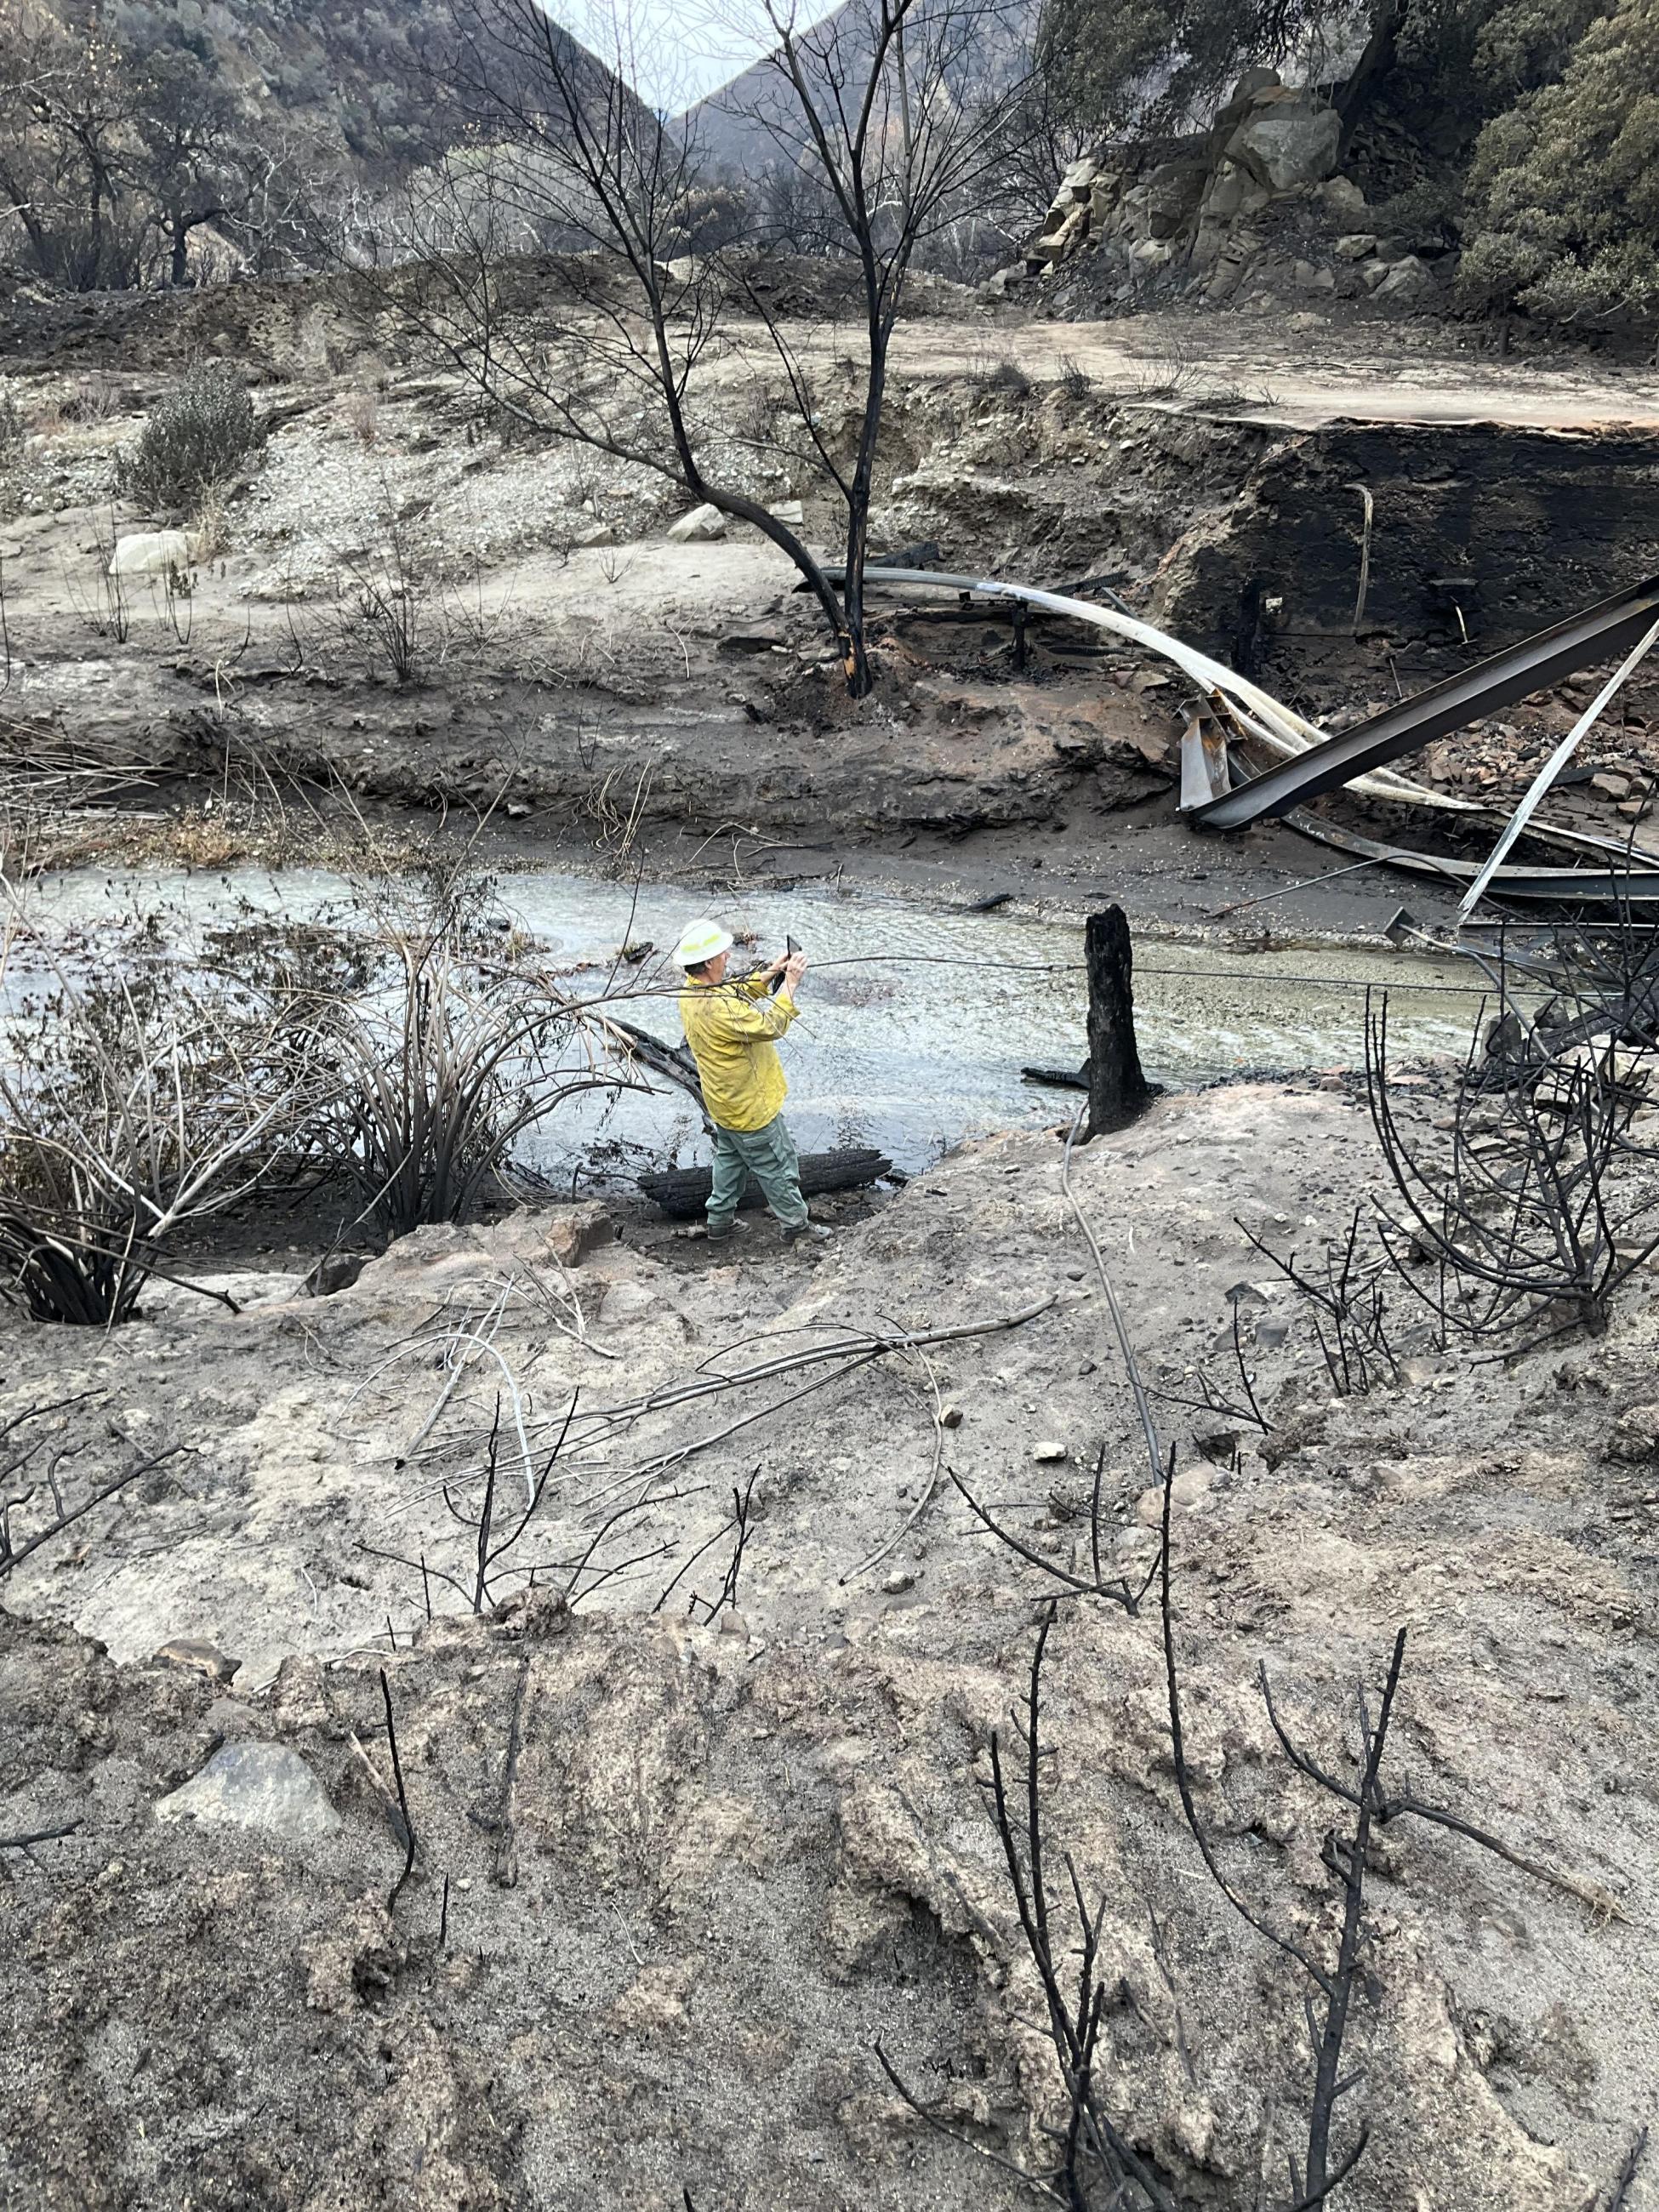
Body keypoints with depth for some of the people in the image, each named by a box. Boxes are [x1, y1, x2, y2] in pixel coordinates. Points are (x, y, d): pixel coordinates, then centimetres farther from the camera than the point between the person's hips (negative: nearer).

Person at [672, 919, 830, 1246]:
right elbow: (769, 1025, -32)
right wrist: (790, 983, -26)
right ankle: (795, 1225, 27)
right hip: (751, 1108, -9)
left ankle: (720, 1221, 39)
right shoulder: (718, 1008, -37)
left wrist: (771, 972, -3)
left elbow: (739, 994, 8)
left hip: (725, 1102, 9)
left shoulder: (691, 991, -6)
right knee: (777, 1166, 11)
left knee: (729, 1159, 27)